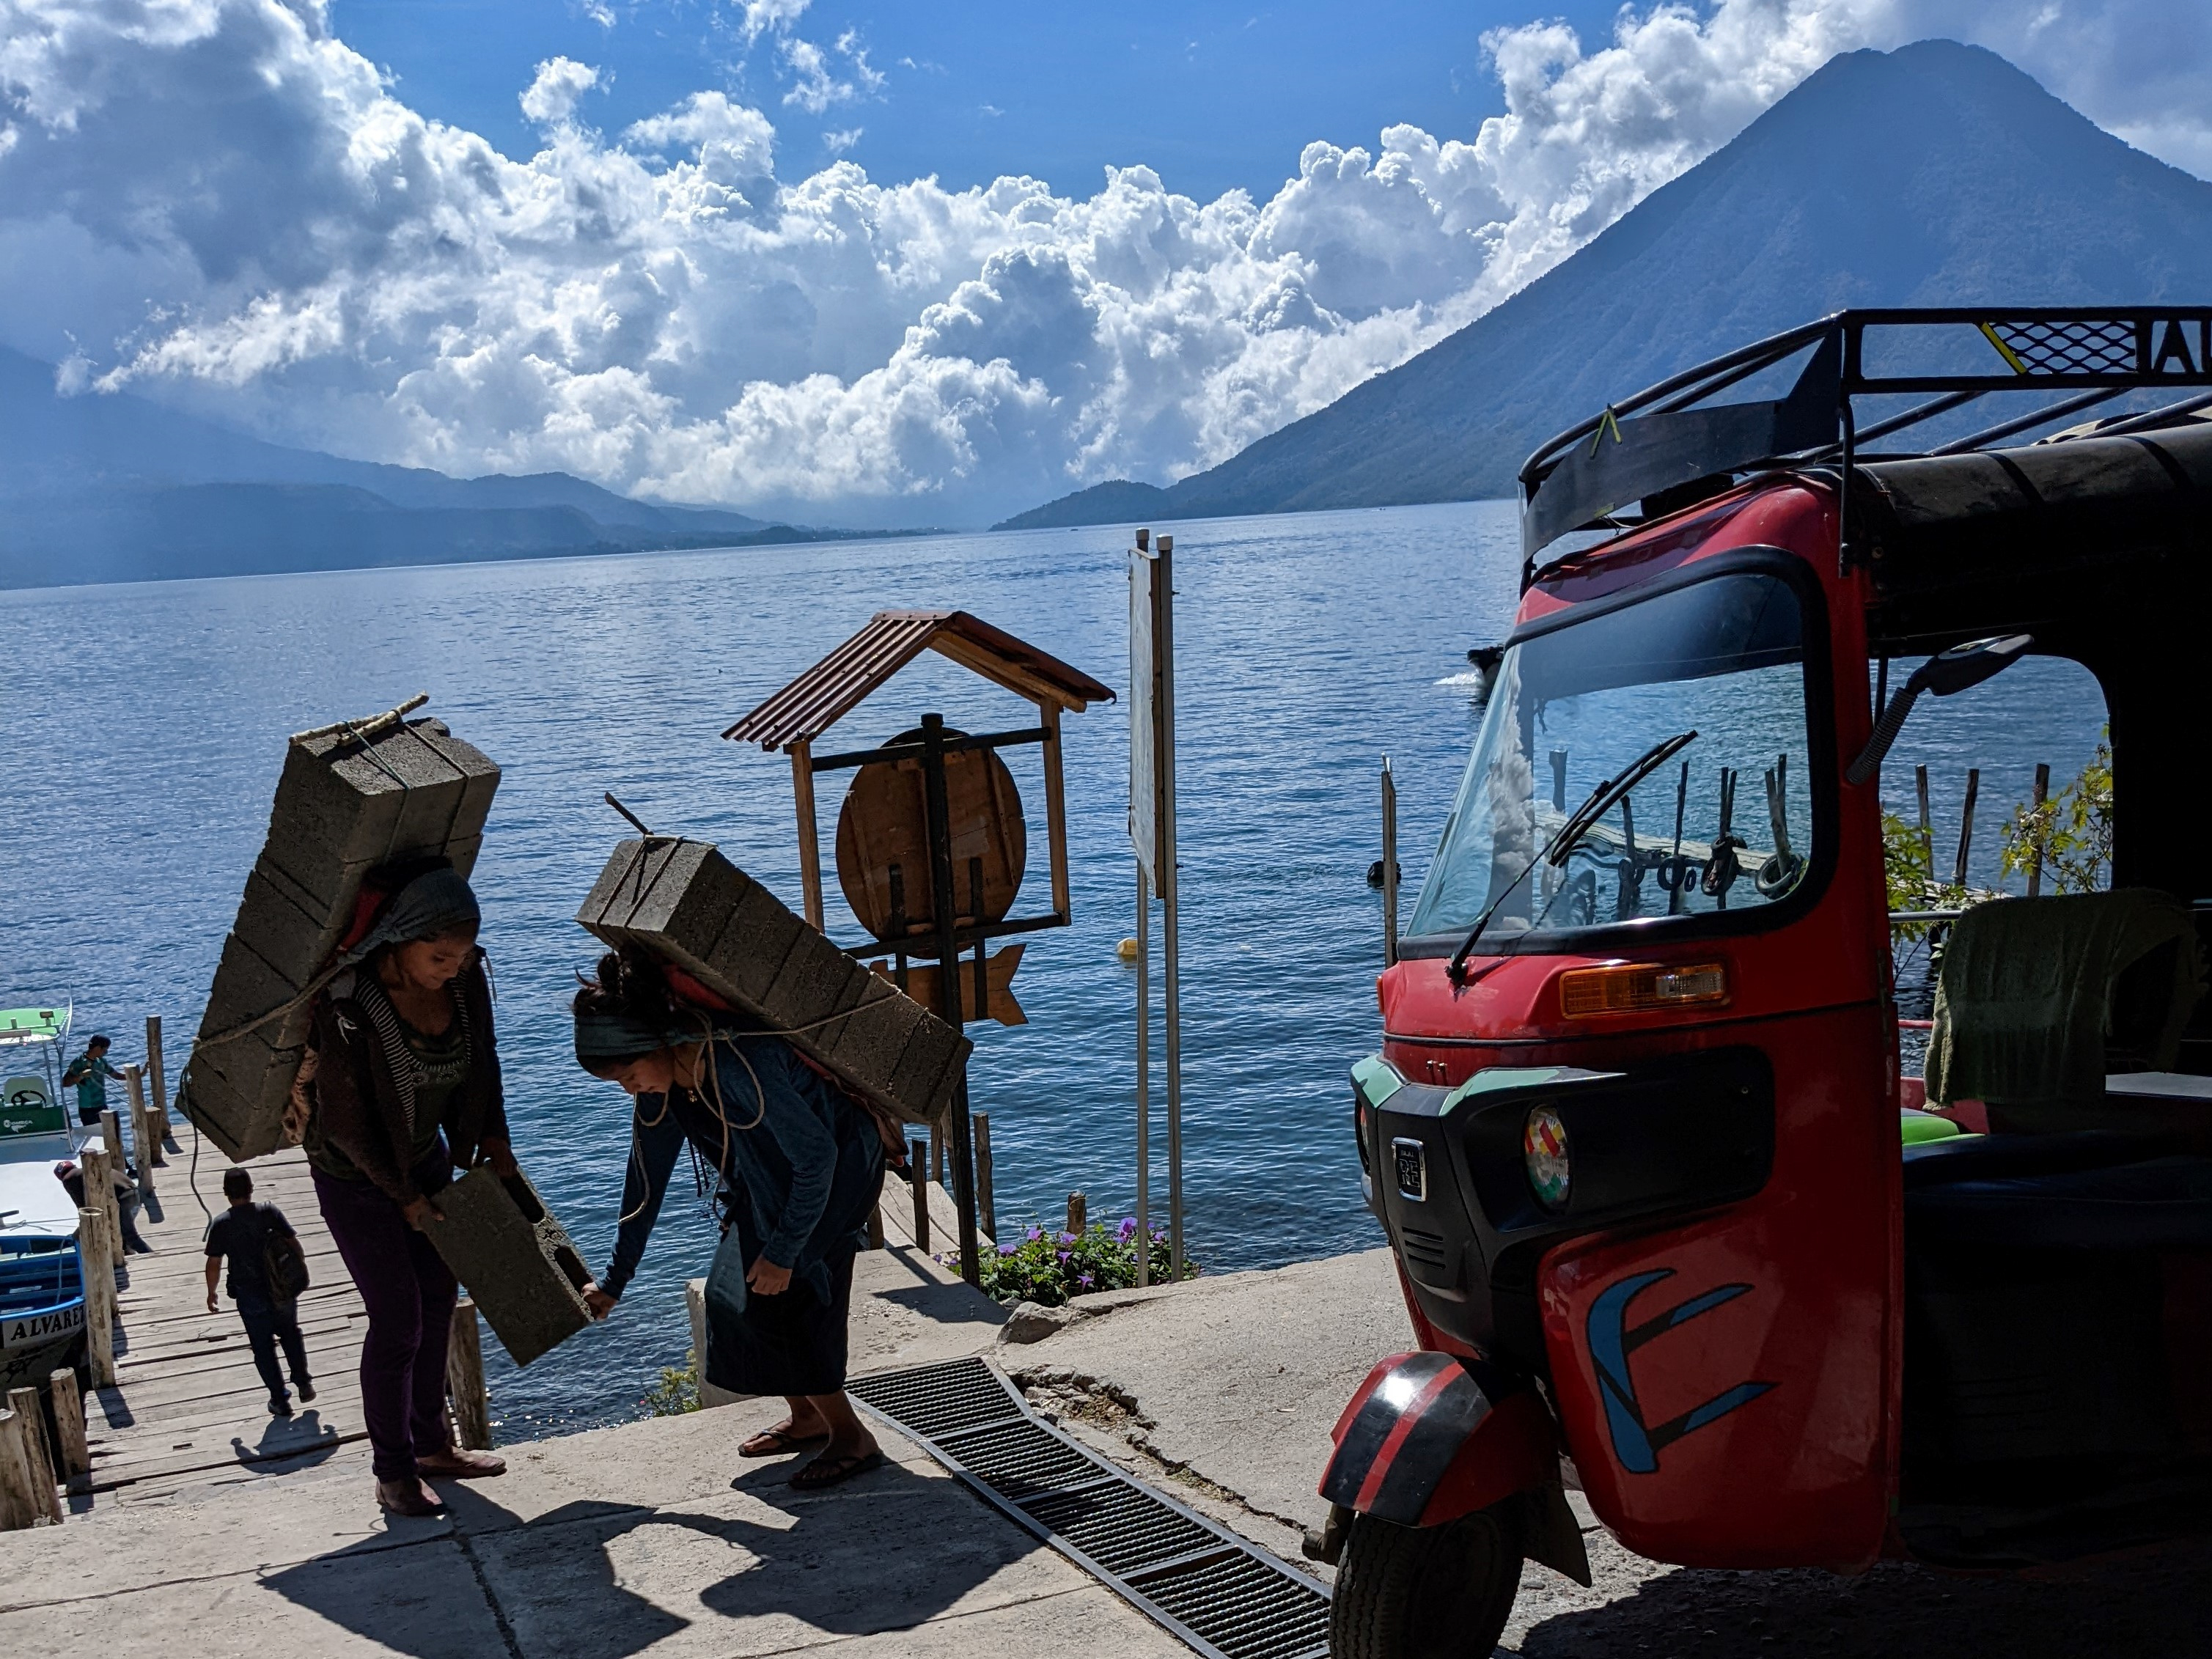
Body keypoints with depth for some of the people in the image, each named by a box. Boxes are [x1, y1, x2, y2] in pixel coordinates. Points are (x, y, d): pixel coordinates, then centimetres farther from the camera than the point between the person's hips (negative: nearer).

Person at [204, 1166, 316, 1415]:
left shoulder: (221, 1224, -9)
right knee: (291, 1334, 24)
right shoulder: (270, 1212, -7)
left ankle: (280, 1399, 12)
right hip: (283, 1290, 2)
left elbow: (214, 1264, -6)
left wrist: (211, 1293, 9)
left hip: (250, 1297, -2)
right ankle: (303, 1383, 21)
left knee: (263, 1347, 10)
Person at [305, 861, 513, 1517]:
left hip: (426, 1157, 6)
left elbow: (481, 1063, 4)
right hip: (355, 1175, -6)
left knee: (437, 1302, 13)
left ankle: (432, 1444, 30)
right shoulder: (349, 1008, -32)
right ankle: (393, 1473, 12)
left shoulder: (465, 979, -15)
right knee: (397, 1321, -4)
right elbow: (345, 1122, -22)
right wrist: (404, 1195, -13)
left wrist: (492, 1138, -3)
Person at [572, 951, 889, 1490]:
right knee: (731, 1293, 5)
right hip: (773, 1181, 9)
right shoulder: (661, 1082, -9)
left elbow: (817, 1155, -29)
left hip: (841, 1160, -9)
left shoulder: (738, 1062, -35)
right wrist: (616, 1279, 7)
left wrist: (783, 1251, -23)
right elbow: (645, 1179, 3)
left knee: (782, 1294, -15)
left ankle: (851, 1437, -4)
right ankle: (807, 1417, 22)